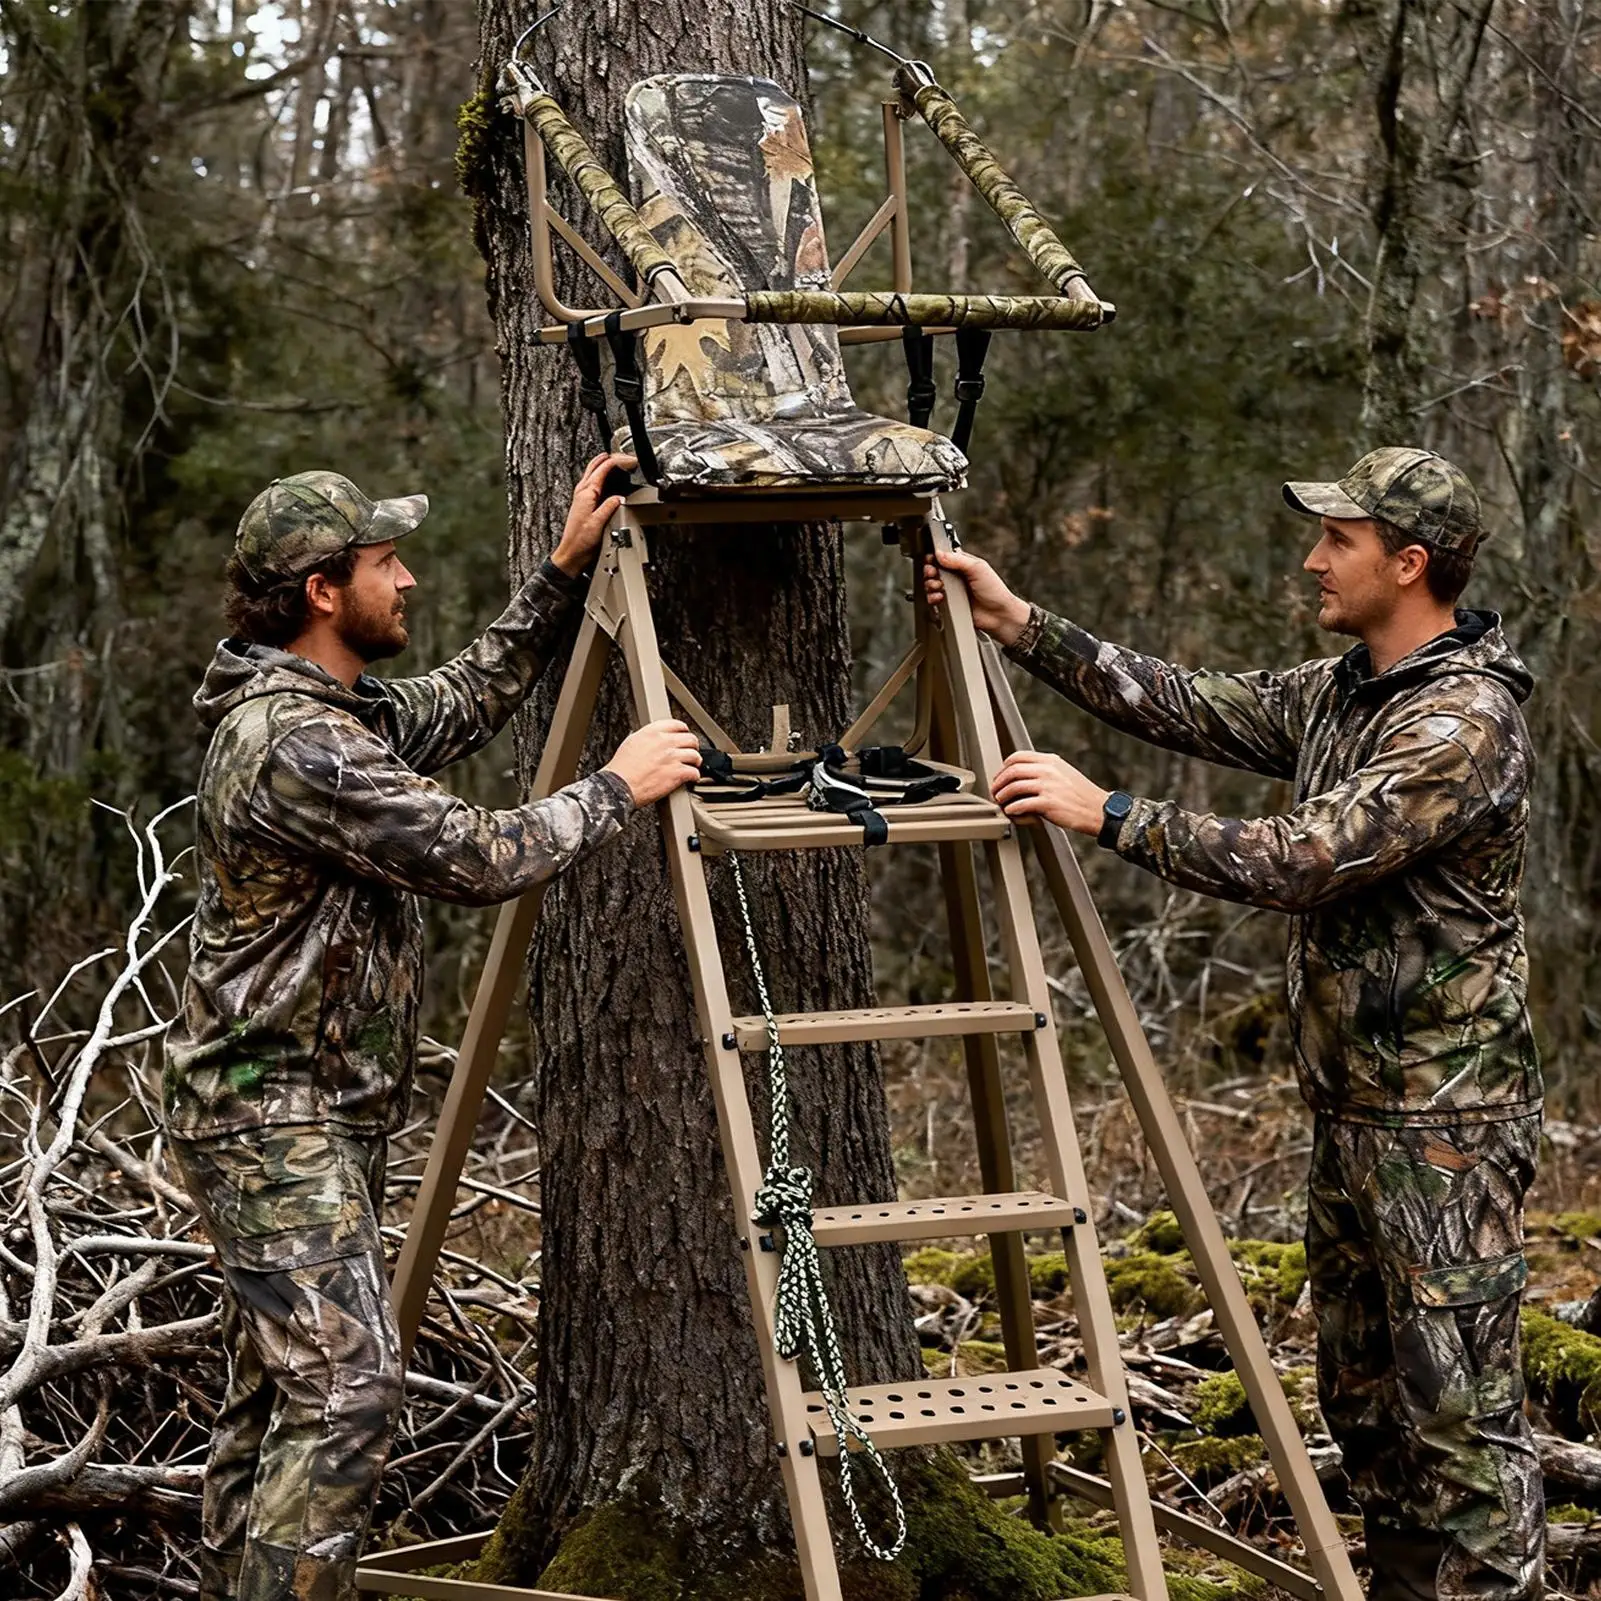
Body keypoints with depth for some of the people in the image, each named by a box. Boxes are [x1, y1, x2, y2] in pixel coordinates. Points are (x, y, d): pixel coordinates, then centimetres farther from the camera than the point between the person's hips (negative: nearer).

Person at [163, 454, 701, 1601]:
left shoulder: (339, 708, 11)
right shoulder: (294, 744, -22)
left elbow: (469, 701, 25)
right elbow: (477, 859, -22)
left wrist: (565, 574, 18)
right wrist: (618, 789, -10)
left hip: (320, 1119, 11)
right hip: (274, 1126, -11)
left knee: (274, 1393, 13)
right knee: (348, 1385, -16)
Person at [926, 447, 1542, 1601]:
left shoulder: (1467, 723, -20)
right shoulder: (1338, 694, 10)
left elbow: (1303, 861, -25)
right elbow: (1190, 708, 14)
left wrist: (1108, 813, -23)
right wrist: (1020, 626, 9)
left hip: (1446, 1127, -10)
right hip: (1351, 1115, 10)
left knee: (1463, 1414, -7)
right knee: (1362, 1398, 17)